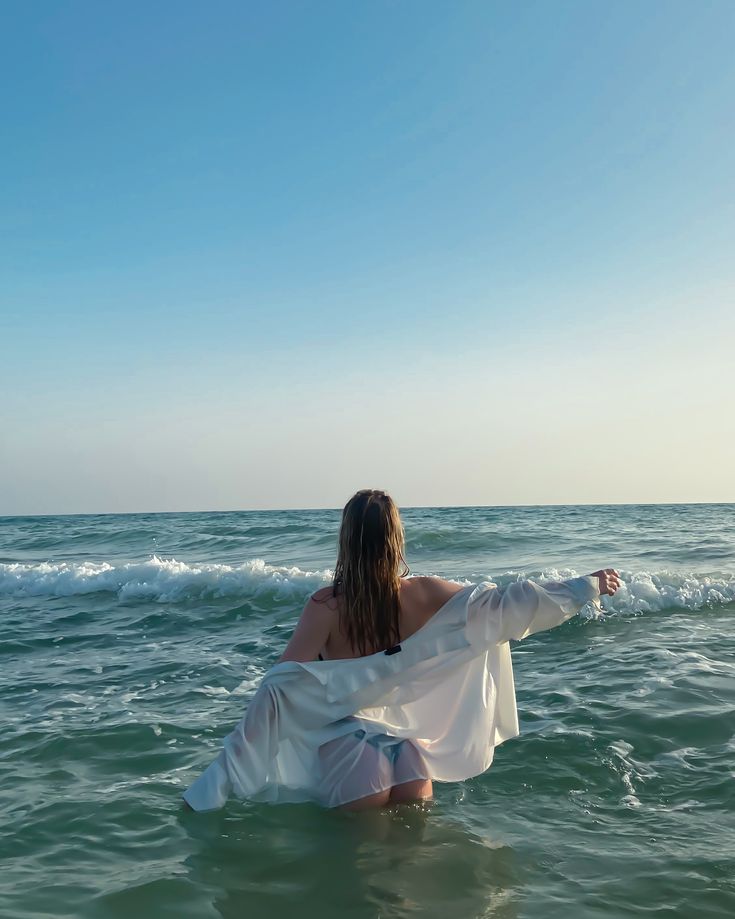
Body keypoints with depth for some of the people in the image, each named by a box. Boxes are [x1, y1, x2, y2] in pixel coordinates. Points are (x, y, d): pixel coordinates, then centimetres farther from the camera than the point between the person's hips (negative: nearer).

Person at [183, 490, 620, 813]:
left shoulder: (326, 607, -17)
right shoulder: (421, 595, -12)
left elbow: (280, 690, -19)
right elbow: (501, 604, -7)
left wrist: (215, 782, -13)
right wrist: (587, 586, 2)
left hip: (349, 749, -2)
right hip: (409, 745, 2)